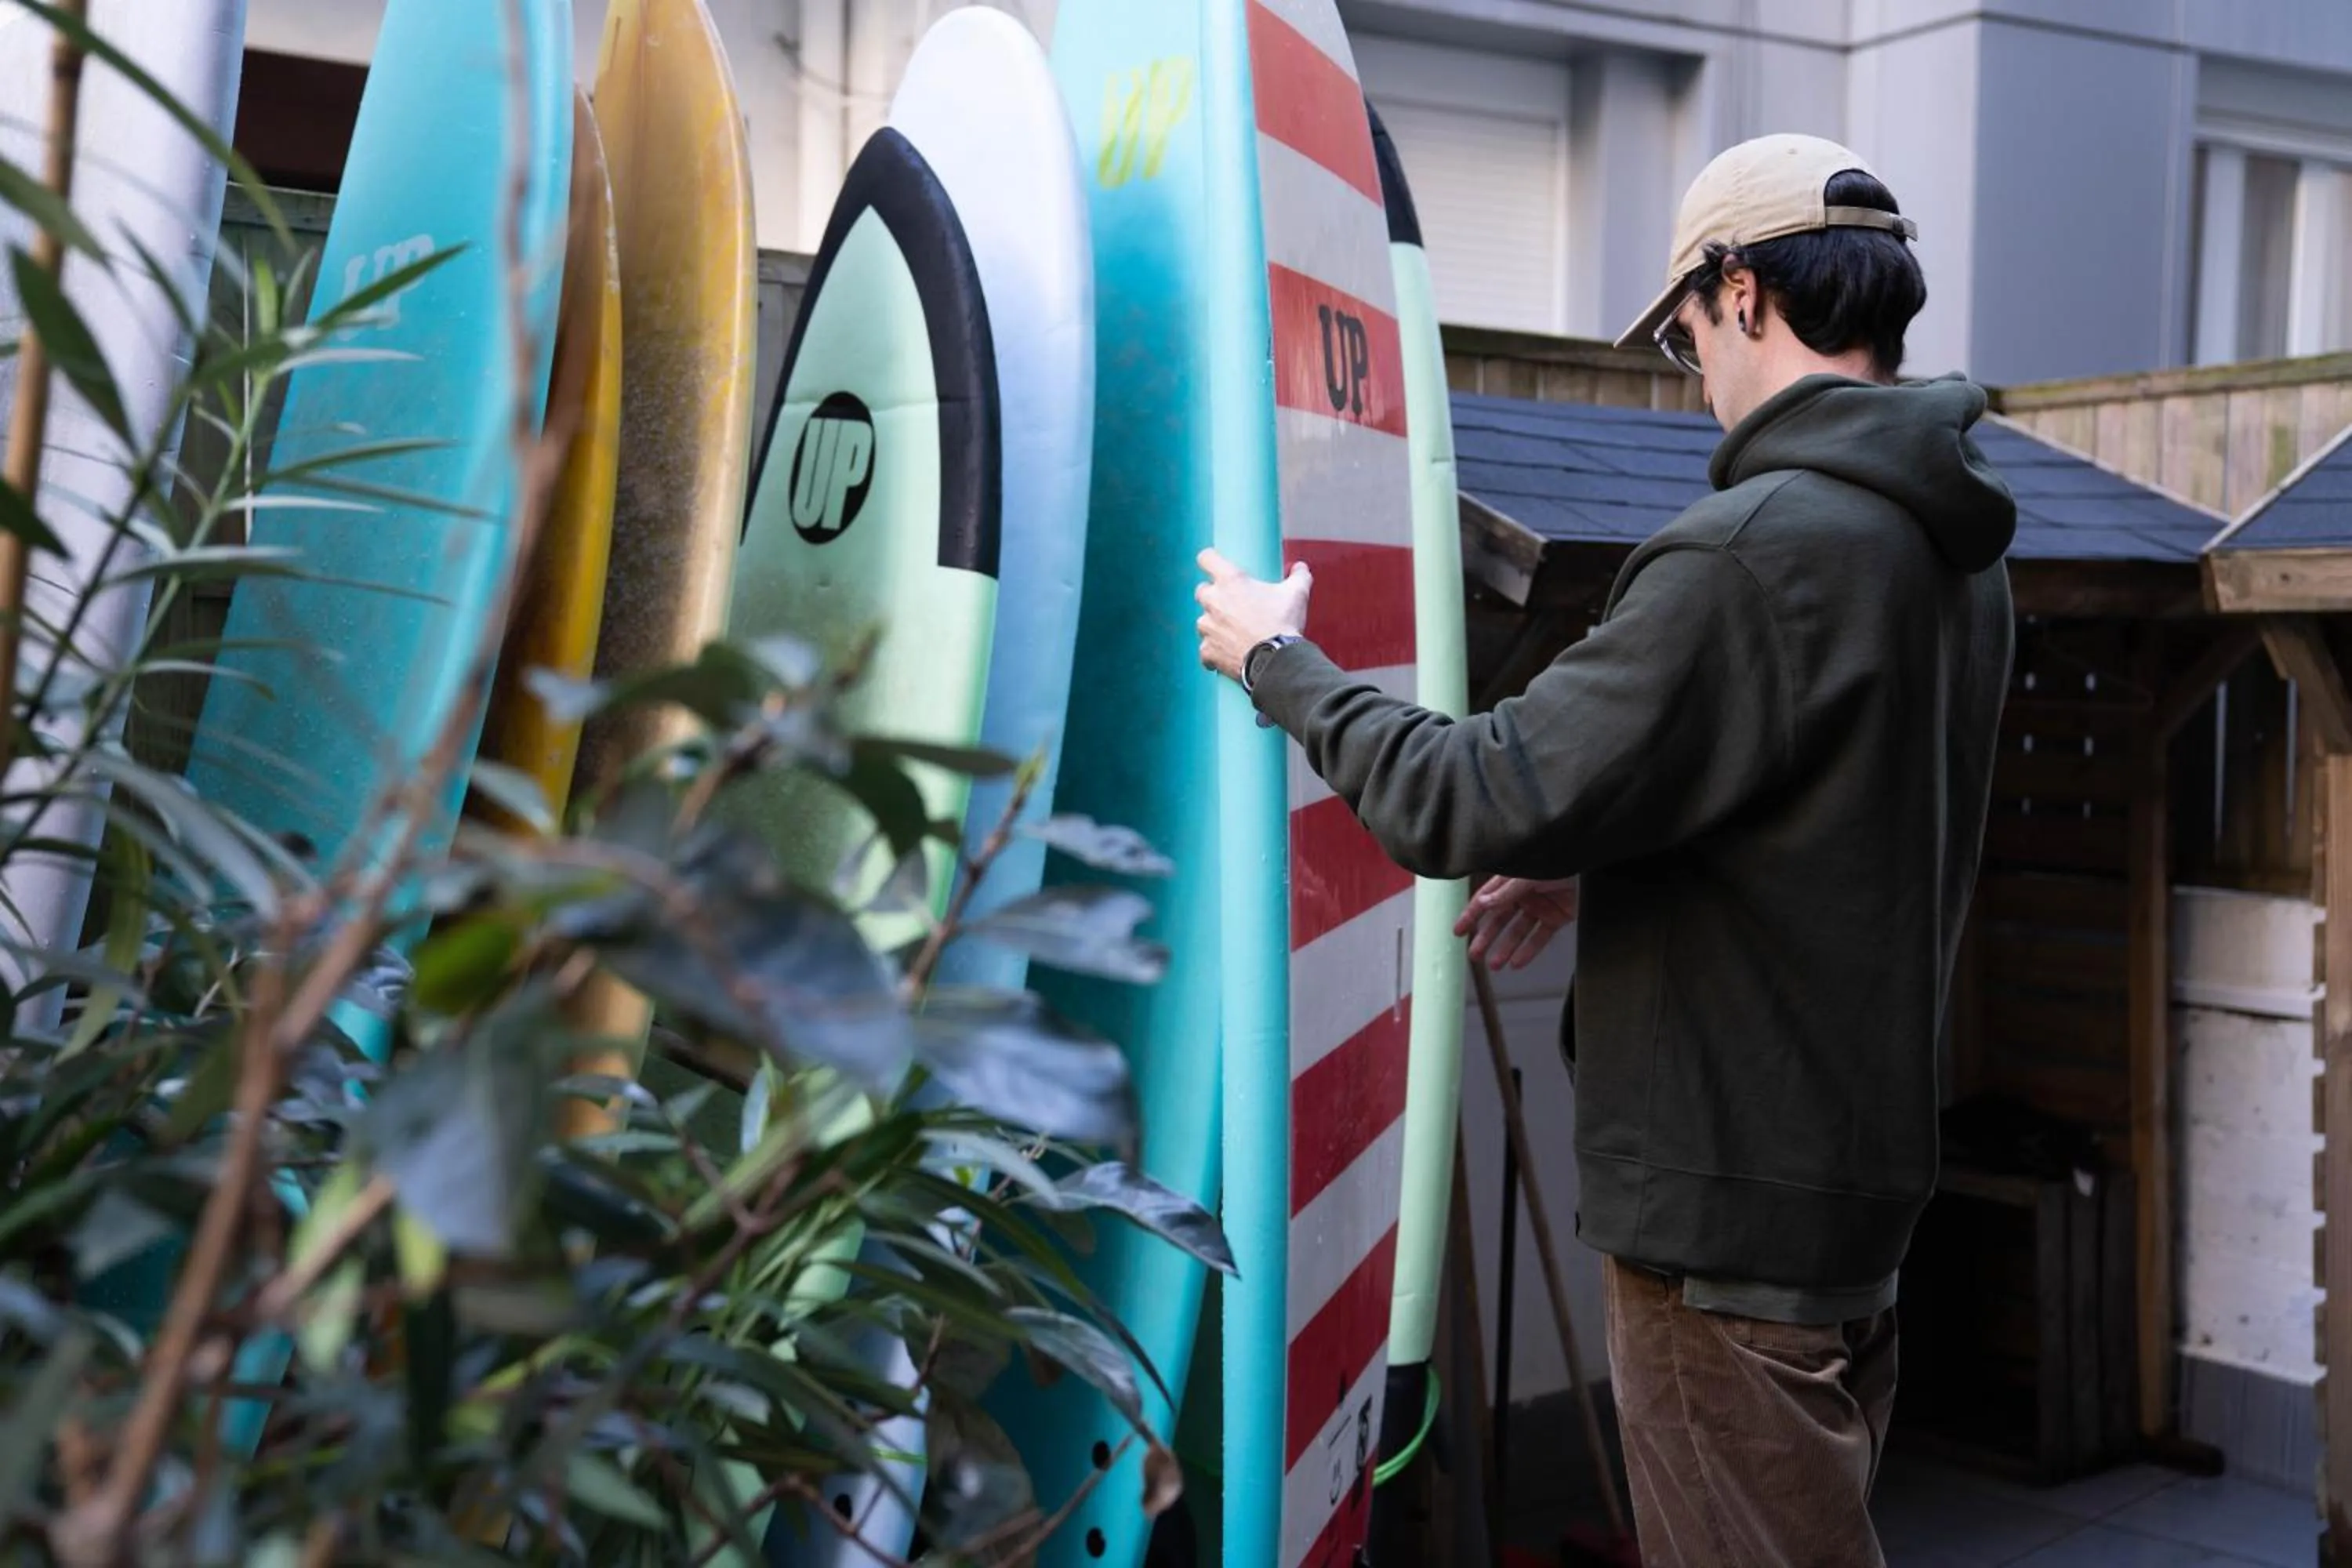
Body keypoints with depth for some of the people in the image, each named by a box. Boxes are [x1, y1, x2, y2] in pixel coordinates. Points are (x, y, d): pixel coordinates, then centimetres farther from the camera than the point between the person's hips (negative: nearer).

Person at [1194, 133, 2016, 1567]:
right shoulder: (1959, 554, 7)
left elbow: (1473, 805, -21)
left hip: (1732, 1200, -9)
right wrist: (1602, 859, 15)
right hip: (1866, 1169, 9)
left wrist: (1279, 662, -7)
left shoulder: (1756, 550, -23)